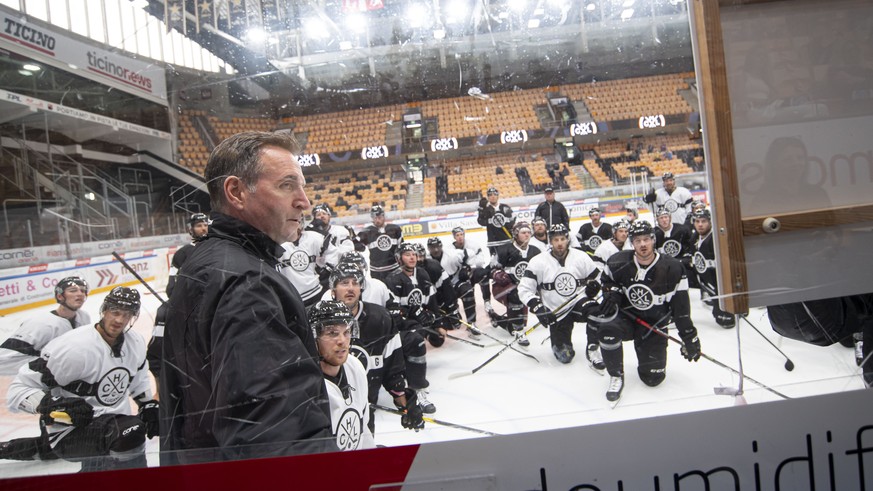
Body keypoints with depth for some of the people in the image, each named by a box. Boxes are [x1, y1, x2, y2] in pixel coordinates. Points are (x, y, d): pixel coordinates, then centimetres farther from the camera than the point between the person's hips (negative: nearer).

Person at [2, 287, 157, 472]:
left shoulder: (135, 343, 0)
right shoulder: (73, 348, -24)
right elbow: (18, 389, -20)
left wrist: (148, 405, 13)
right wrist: (56, 405, -36)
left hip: (108, 420, 8)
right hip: (68, 430, -8)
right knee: (129, 434, -36)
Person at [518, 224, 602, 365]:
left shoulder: (580, 257, -5)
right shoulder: (538, 262, -10)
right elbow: (524, 289, -10)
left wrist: (594, 284, -16)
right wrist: (537, 306, -22)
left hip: (578, 302, 1)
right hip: (556, 312, -1)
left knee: (596, 311, -34)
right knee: (565, 356, -5)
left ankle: (592, 350, -14)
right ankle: (559, 343, 32)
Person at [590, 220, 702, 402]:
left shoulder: (672, 269, -15)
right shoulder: (618, 262, -13)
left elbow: (681, 306, -9)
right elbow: (607, 279, 11)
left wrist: (690, 338, -8)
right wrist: (612, 293, -11)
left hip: (654, 324, 0)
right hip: (625, 316, 0)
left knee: (653, 378, -4)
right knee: (607, 329, -35)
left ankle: (647, 358, 35)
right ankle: (616, 377, -11)